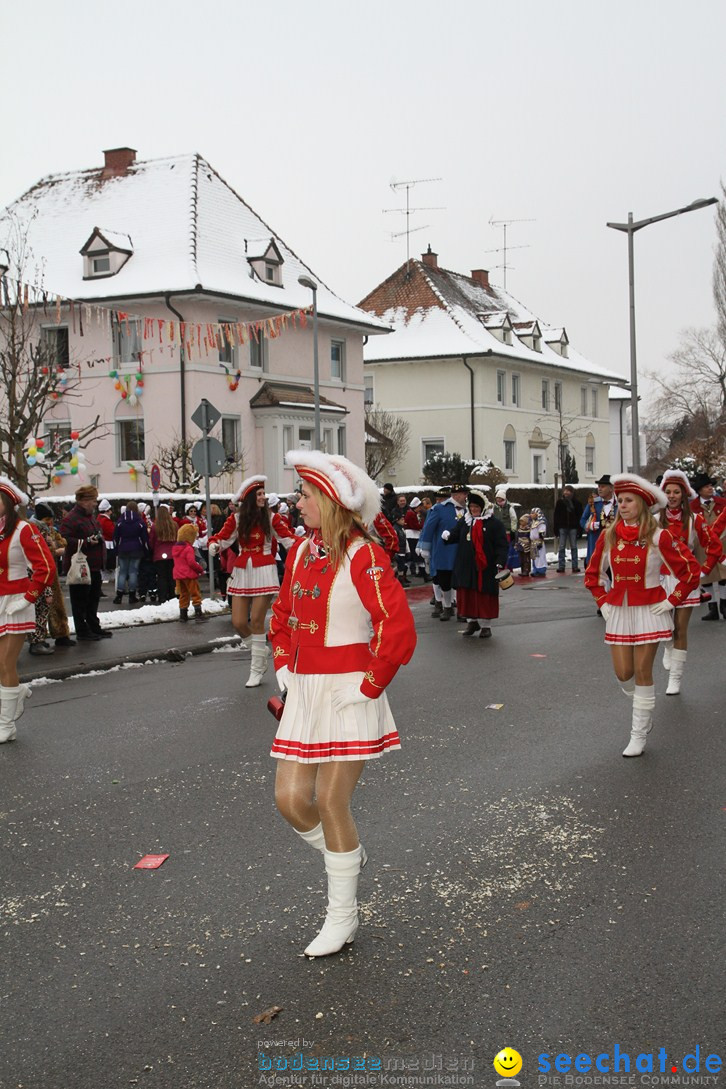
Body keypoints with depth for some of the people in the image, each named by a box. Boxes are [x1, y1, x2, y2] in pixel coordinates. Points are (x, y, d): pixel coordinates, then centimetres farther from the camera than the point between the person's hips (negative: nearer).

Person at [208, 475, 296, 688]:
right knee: (238, 622, -1)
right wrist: (214, 546, -19)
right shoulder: (236, 519, 4)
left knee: (256, 620, -5)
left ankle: (256, 671, 7)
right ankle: (262, 650, 28)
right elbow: (222, 539, 3)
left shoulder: (271, 519, -1)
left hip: (263, 572, -3)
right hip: (242, 572, 3)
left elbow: (289, 539, -4)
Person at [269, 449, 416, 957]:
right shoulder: (301, 552, 10)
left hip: (348, 693, -7)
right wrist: (285, 669, 11)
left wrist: (367, 685, -17)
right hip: (304, 692, 7)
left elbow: (398, 629, -20)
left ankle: (342, 917, 13)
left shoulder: (363, 557, -14)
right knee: (291, 798, 3)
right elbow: (282, 617, 23)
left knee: (331, 801, -4)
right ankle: (349, 855, 33)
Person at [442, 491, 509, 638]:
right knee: (467, 595, 6)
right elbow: (455, 535, 15)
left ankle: (486, 626, 12)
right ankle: (472, 622, 22)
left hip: (485, 568, -4)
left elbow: (503, 545, -8)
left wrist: (500, 562, -19)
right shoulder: (464, 522, 10)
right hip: (465, 566, 4)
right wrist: (448, 536, -9)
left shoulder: (494, 523, -5)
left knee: (484, 596, 0)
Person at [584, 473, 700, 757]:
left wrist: (672, 600, -10)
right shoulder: (609, 536, 2)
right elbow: (593, 574, 16)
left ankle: (639, 735, 11)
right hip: (618, 612, 4)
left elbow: (691, 570, -7)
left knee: (642, 673, 0)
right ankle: (645, 712, 34)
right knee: (623, 673, 3)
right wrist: (602, 602, 7)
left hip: (649, 611, -4)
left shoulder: (659, 537, -9)